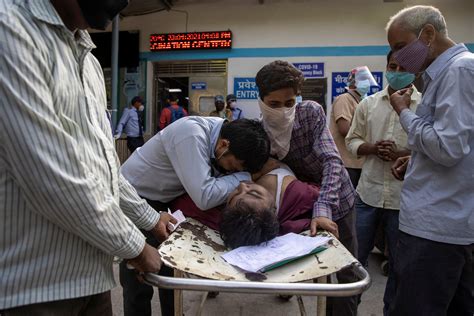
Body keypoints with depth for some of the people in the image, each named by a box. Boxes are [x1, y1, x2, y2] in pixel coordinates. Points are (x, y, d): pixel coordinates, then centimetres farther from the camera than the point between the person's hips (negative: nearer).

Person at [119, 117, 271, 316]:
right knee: (138, 282, 0)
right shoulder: (191, 134, -34)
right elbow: (204, 197, -37)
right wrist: (245, 176, -26)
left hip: (159, 200, 7)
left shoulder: (226, 131, -10)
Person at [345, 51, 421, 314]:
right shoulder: (368, 103, 6)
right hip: (368, 193, 2)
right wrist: (373, 148, -11)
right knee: (355, 255, 12)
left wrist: (402, 154, -18)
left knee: (399, 262, 14)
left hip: (404, 198, -2)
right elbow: (352, 140, 8)